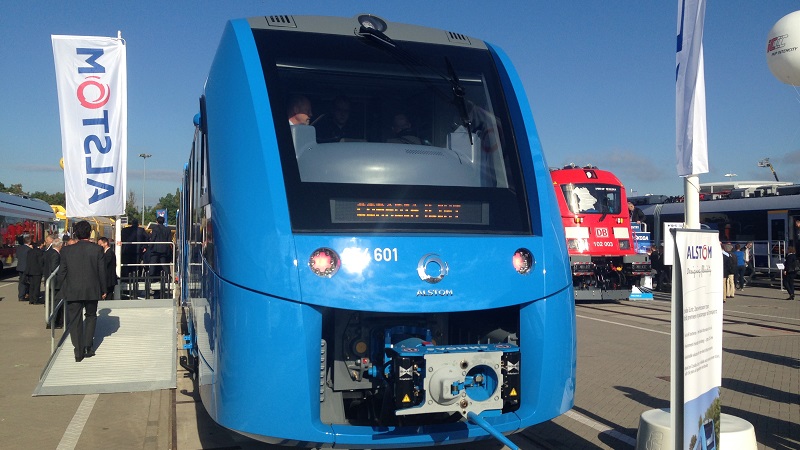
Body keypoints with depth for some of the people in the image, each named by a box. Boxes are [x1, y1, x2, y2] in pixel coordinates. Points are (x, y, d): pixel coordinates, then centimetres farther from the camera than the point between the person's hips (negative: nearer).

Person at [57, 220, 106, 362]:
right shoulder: (97, 249, -6)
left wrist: (63, 289, 14)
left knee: (75, 320, 7)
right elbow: (102, 271, -3)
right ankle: (88, 347, 11)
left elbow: (62, 272, 2)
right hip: (92, 290, 0)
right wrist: (103, 290, 7)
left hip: (72, 291, 0)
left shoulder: (66, 250, -3)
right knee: (91, 316, 18)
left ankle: (79, 352, 4)